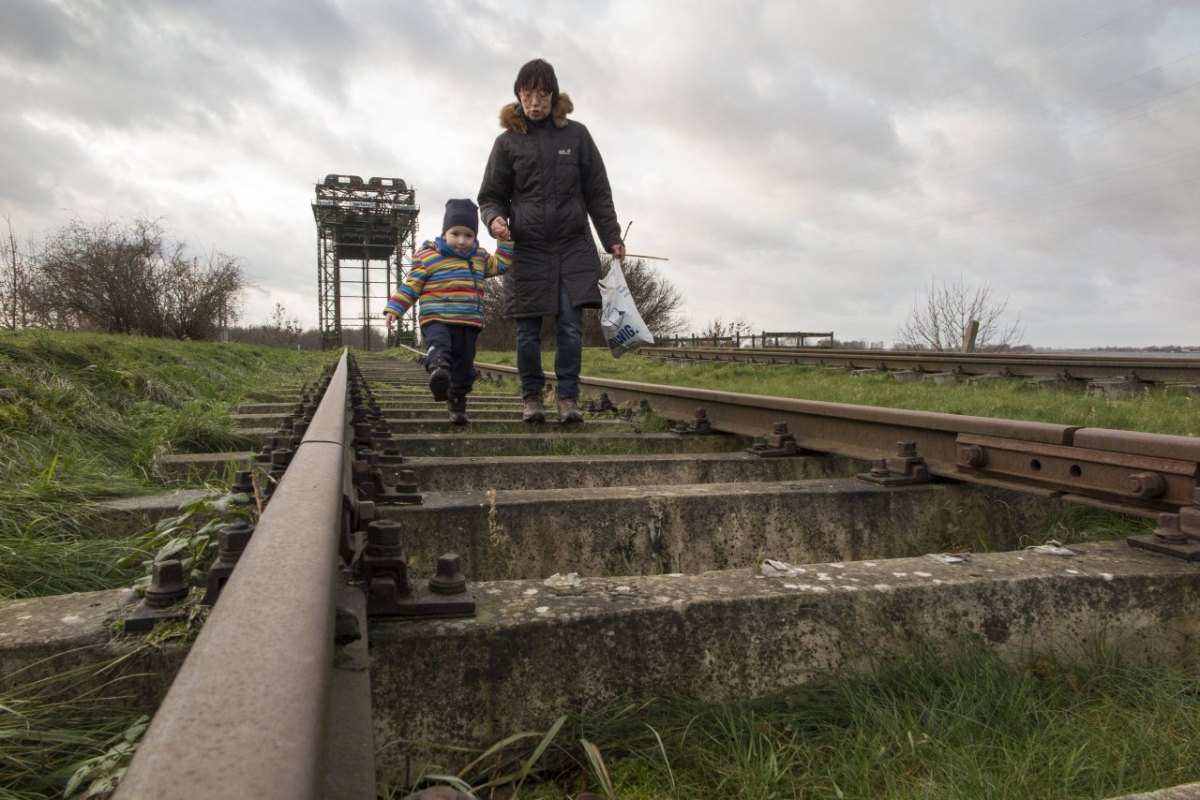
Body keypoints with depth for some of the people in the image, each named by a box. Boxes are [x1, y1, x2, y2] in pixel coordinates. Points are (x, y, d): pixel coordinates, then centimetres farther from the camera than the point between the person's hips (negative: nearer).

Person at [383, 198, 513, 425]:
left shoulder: (479, 258, 15)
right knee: (439, 346, -35)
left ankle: (456, 404, 18)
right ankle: (438, 370, -61)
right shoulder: (427, 256, 0)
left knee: (464, 366, 6)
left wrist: (505, 240, 18)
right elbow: (410, 285, 1)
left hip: (469, 323, 4)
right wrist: (394, 309, -4)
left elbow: (501, 264, 28)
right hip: (436, 319, -4)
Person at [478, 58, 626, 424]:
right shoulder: (508, 141, 7)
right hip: (527, 248, 0)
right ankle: (532, 397, 16)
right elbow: (491, 196, 10)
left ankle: (568, 397, 3)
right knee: (528, 331, 2)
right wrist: (495, 218, -13)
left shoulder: (576, 135, 8)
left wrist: (612, 238, 5)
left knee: (571, 326, -6)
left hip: (573, 246, 0)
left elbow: (598, 192, 9)